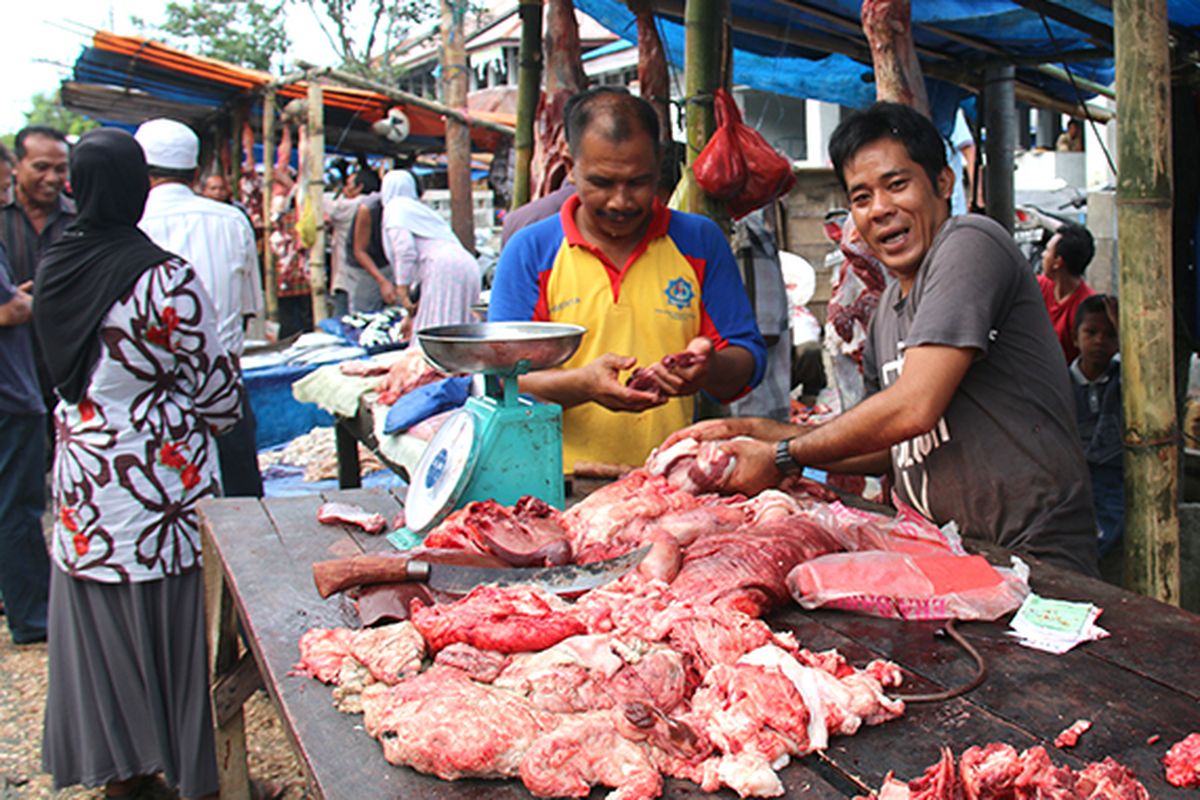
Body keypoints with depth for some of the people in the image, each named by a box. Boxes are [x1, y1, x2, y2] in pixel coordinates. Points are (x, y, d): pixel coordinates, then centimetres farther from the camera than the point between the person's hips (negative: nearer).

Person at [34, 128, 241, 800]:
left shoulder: (54, 268, 0)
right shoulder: (167, 278, -19)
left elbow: (65, 371, 12)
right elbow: (215, 388, -11)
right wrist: (216, 420, 10)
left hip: (83, 473, 6)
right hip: (159, 480, -6)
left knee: (101, 628, 16)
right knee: (175, 626, 7)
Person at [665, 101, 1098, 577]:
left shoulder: (969, 245, -11)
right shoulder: (888, 309, 15)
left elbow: (913, 410, -19)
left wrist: (782, 458, -8)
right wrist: (752, 432, 11)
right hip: (946, 554, 7)